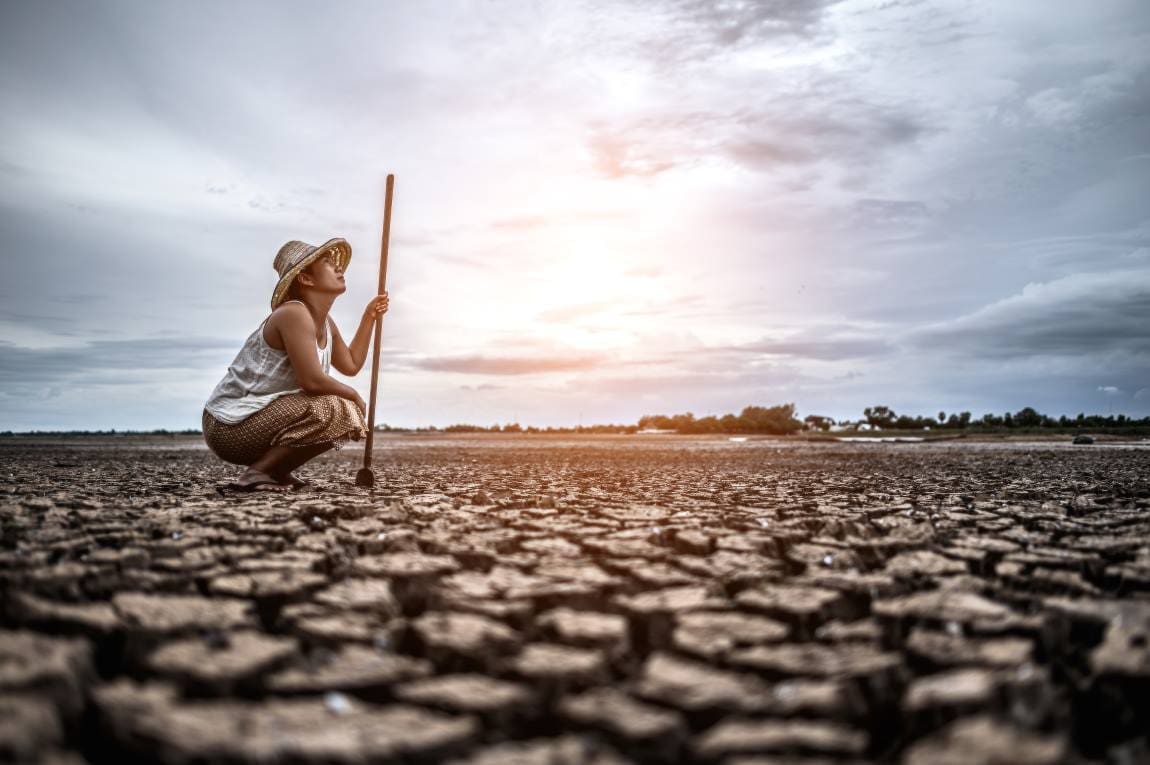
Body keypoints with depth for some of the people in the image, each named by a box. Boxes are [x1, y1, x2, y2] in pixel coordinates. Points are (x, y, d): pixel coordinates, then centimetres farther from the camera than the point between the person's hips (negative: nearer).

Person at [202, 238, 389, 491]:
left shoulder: (326, 324, 11)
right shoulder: (294, 314, -20)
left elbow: (351, 364, 18)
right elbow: (312, 381, -27)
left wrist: (369, 316, 17)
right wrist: (354, 396, -10)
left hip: (260, 416, 10)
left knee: (348, 415, 16)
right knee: (333, 411, -26)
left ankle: (277, 471, 9)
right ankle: (257, 473, -16)